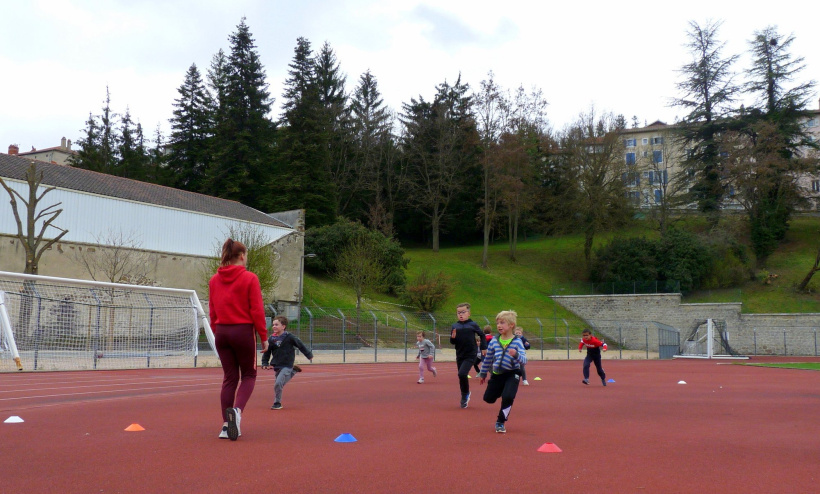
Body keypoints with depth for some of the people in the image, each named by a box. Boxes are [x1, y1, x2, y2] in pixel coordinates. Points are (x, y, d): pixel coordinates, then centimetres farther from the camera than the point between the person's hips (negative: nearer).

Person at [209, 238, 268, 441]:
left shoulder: (214, 280, 5)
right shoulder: (249, 278, -9)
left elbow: (212, 311, 9)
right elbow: (257, 310, -10)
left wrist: (217, 333, 17)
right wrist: (263, 336, -3)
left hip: (222, 332, 4)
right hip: (243, 331, -4)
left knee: (229, 377, 12)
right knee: (248, 375, 10)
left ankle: (226, 425, 9)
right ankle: (237, 410, -16)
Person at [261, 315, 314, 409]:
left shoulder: (289, 337, -8)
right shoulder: (271, 339, 2)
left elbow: (300, 345, 2)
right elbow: (267, 353, 12)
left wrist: (309, 355, 10)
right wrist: (265, 363, 2)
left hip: (287, 365, -6)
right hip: (276, 366, 6)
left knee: (278, 384, -18)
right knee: (281, 383, 16)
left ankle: (277, 403, -2)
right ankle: (293, 371, 38)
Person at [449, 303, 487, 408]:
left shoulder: (473, 325, -4)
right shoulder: (454, 326, 3)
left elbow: (482, 335, 9)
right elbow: (452, 342, 6)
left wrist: (484, 347, 10)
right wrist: (453, 337, -15)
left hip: (471, 354, -4)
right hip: (460, 355, 4)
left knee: (462, 374, -19)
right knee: (461, 376, 12)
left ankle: (466, 394, 5)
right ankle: (464, 398, 30)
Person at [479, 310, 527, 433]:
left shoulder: (517, 342, -11)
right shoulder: (494, 341, -1)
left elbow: (524, 360, -19)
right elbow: (488, 358, 11)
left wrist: (516, 355, -39)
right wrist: (483, 374, 18)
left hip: (512, 374, -4)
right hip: (496, 374, 4)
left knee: (508, 397, -20)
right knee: (488, 398, 10)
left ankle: (500, 422, 1)